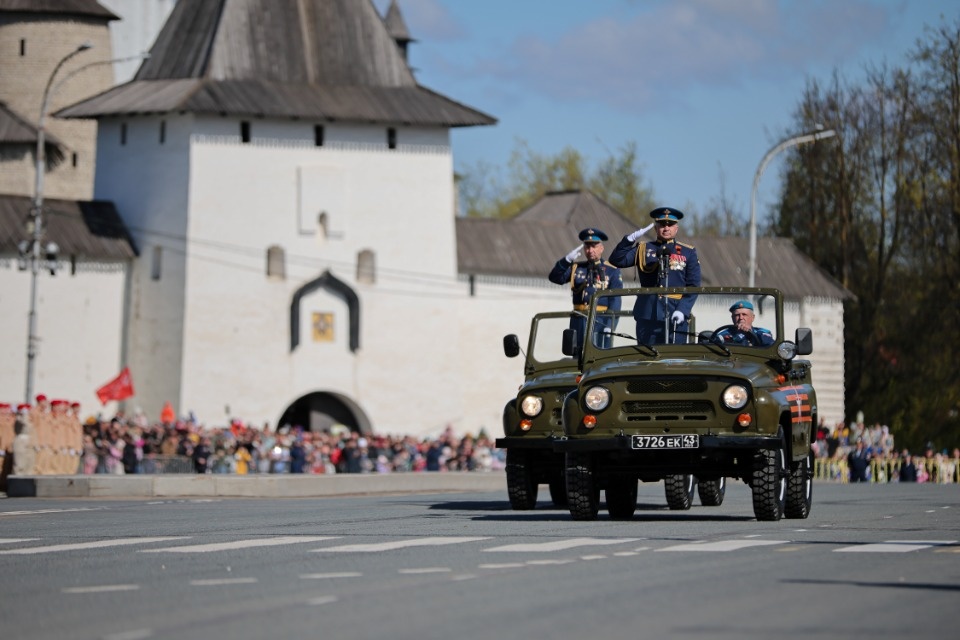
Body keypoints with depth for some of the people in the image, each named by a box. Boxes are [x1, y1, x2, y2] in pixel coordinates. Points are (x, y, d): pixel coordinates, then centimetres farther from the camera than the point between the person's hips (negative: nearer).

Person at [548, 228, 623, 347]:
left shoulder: (612, 271, 2)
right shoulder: (577, 268, 13)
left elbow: (615, 301, -4)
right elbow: (555, 277, 2)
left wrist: (610, 325, -14)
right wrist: (567, 260, -13)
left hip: (601, 321, -4)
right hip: (578, 322, 4)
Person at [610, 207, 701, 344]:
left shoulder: (688, 253, 9)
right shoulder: (643, 249, 13)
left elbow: (693, 286, 3)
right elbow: (616, 260, 3)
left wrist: (683, 310, -11)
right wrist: (630, 240, -10)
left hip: (676, 318, -1)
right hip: (647, 316, 1)